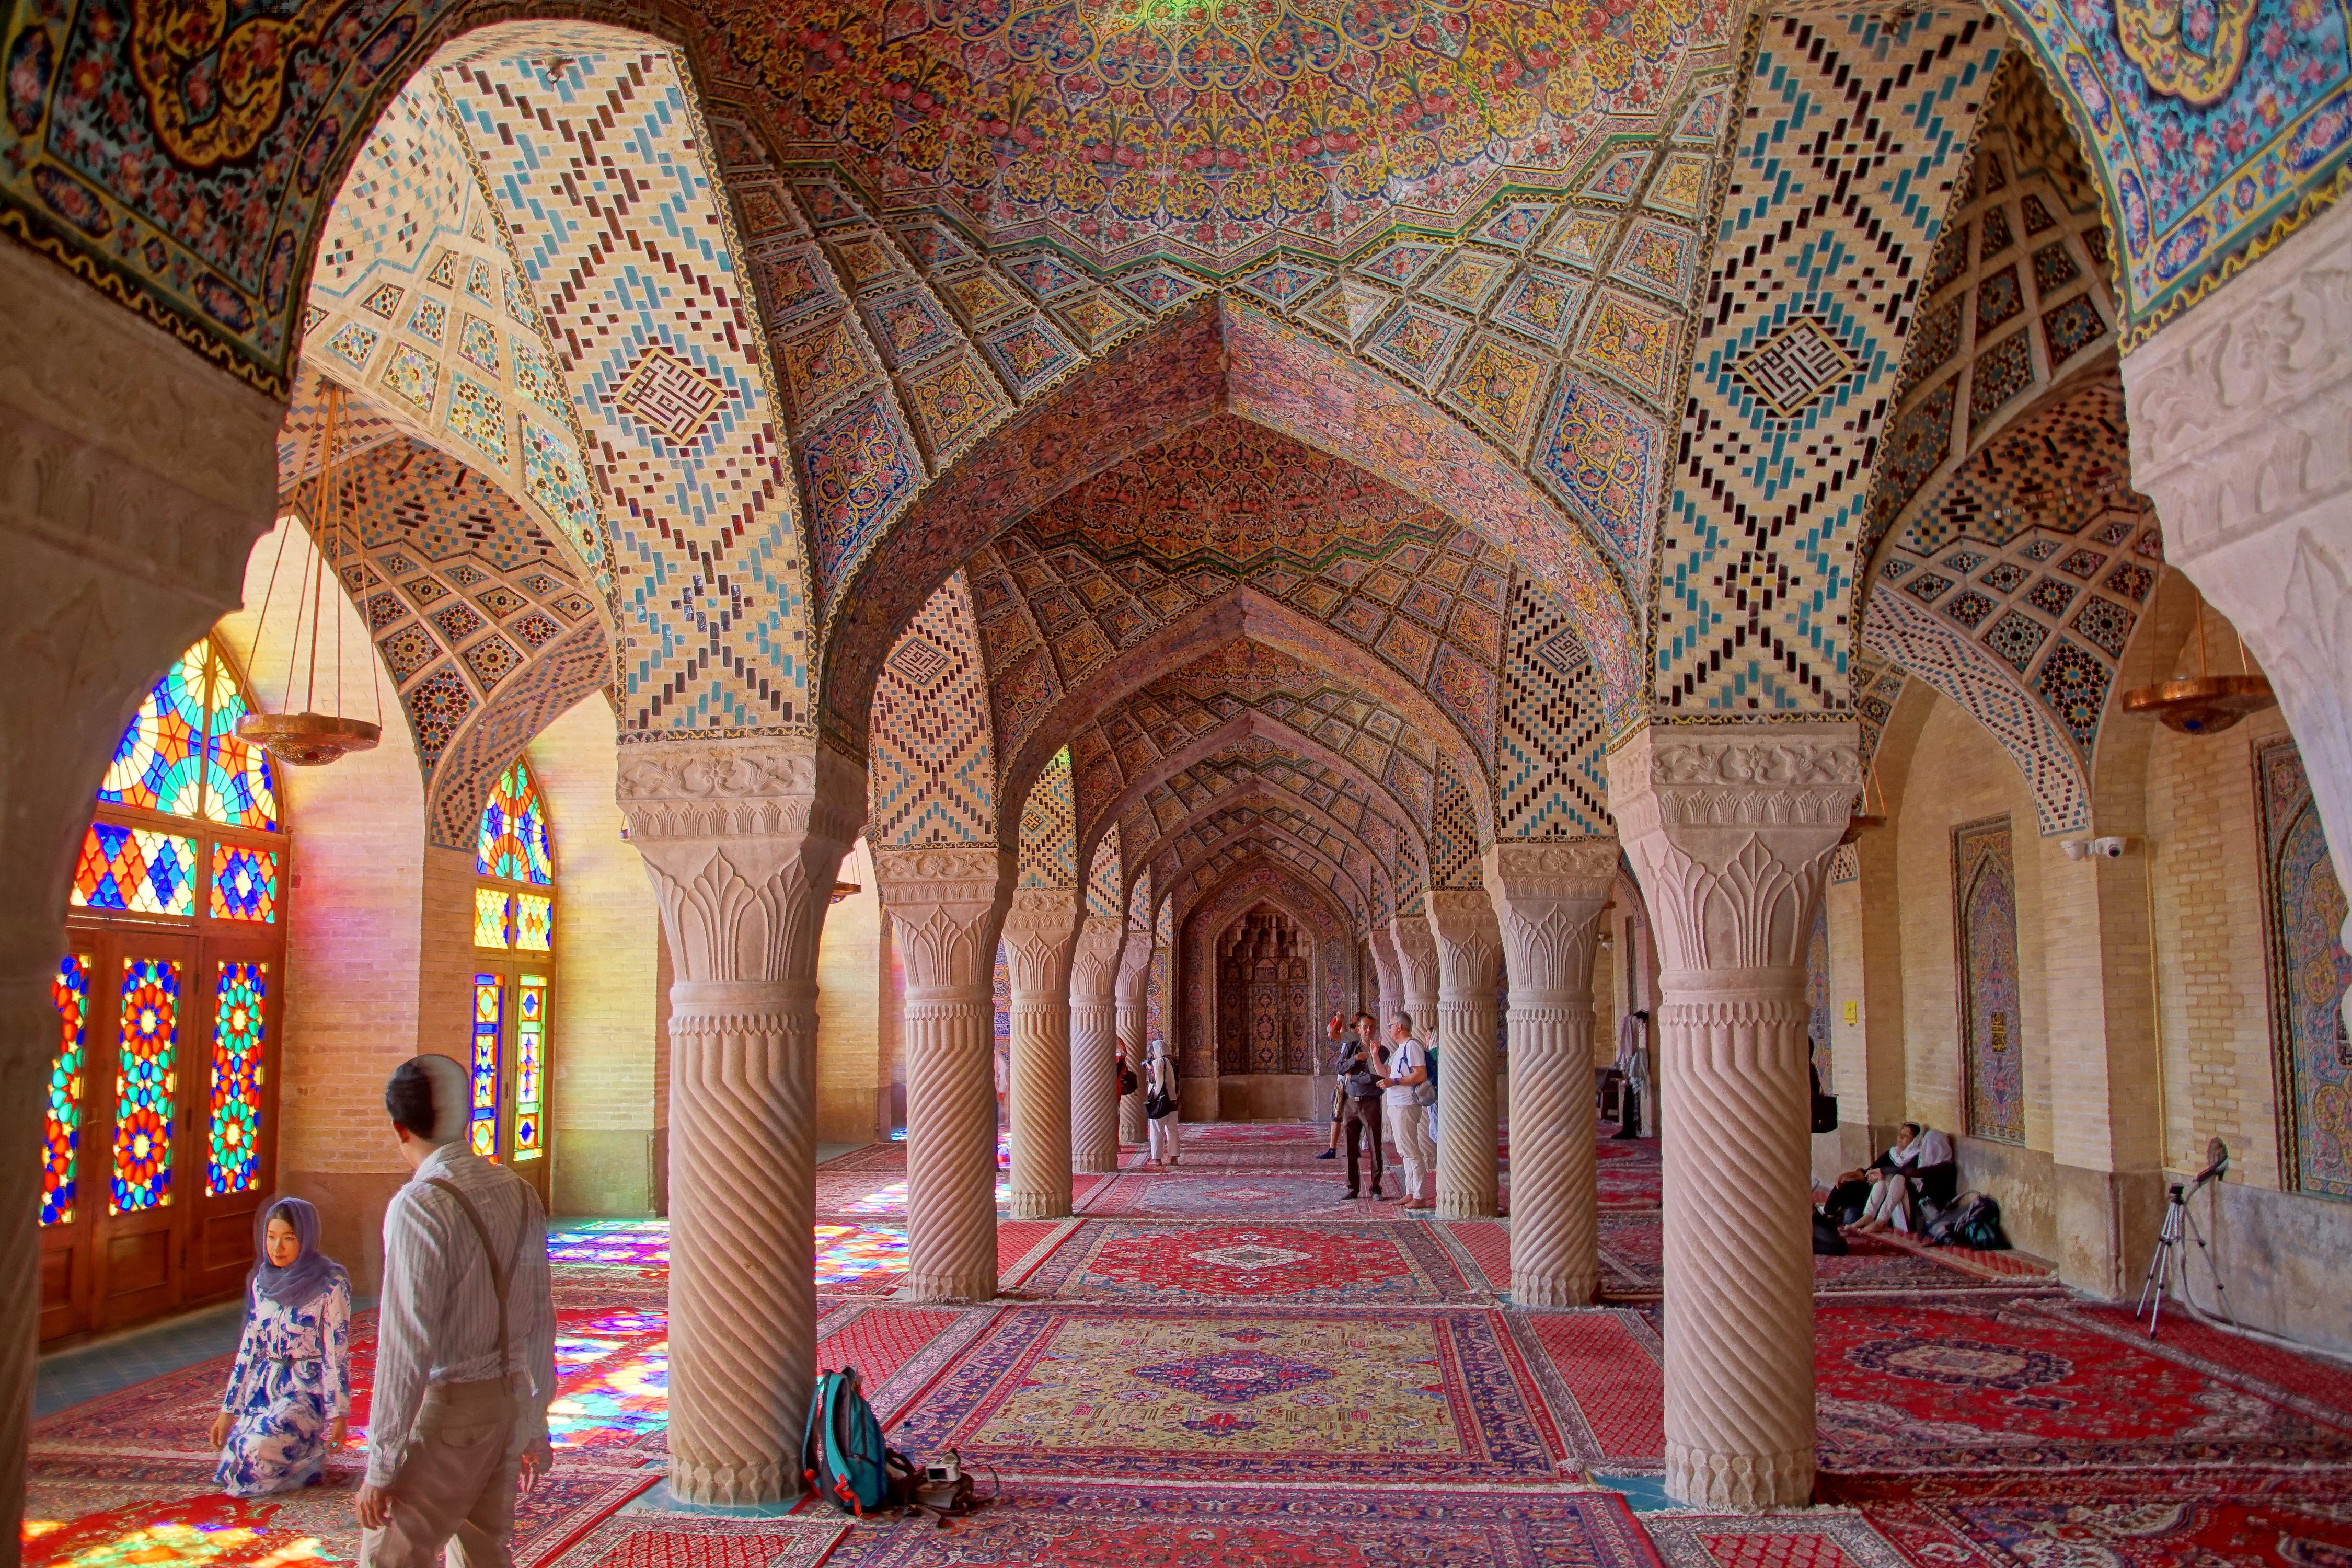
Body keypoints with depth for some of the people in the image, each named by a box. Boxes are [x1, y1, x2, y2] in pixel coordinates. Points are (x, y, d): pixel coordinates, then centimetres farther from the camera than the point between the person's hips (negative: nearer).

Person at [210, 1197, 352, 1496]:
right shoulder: (261, 1283, 5)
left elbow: (337, 1353, -12)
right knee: (234, 1457, -9)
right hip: (262, 1388, 6)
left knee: (258, 1450, -27)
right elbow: (249, 1348, 12)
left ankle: (313, 1455, 4)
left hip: (306, 1392, -6)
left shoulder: (330, 1285, -13)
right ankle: (304, 1452, 18)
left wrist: (338, 1414, -13)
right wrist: (228, 1409, 12)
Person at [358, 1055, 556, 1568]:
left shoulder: (418, 1206, -16)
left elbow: (406, 1346, -18)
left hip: (450, 1405, -7)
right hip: (512, 1399, 7)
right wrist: (534, 1424, 19)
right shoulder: (518, 1192, 5)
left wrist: (382, 1465, -12)